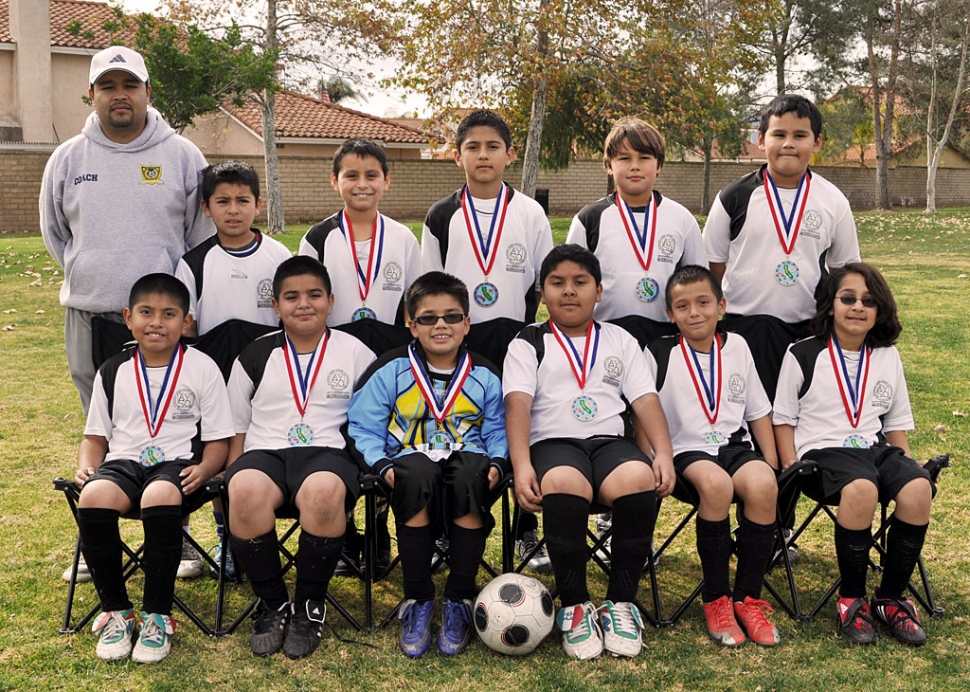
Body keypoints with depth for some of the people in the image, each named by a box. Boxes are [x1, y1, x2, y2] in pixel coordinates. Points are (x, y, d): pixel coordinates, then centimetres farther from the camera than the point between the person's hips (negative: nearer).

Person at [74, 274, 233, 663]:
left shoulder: (202, 368, 5)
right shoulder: (113, 373, 14)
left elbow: (219, 439, 3)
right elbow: (96, 436, 19)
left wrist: (203, 469, -17)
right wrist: (86, 467, -3)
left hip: (177, 463, -3)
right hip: (123, 461, 3)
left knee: (160, 498, -38)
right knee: (93, 498, -32)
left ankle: (157, 615, -21)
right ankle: (116, 611, -14)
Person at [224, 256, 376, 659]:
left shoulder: (355, 353, 11)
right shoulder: (256, 355, 15)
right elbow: (236, 427, 18)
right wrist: (232, 474, 2)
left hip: (328, 452, -1)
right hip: (265, 452, 2)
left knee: (323, 491, -39)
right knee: (246, 490, -35)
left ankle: (310, 606, -16)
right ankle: (272, 604, -13)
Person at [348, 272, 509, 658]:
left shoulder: (484, 376, 11)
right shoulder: (391, 371, 6)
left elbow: (497, 431, 16)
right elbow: (364, 429, 6)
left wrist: (497, 463, -5)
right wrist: (383, 465, -12)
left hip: (466, 456, 1)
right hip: (411, 457, -1)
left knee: (471, 474, -38)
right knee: (417, 474, -39)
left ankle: (459, 600, -22)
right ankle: (417, 601, -23)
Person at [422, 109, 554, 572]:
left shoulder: (530, 214, 4)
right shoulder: (442, 218, 4)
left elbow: (547, 284, 7)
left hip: (516, 338, 0)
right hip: (458, 340, 0)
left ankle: (528, 532, 18)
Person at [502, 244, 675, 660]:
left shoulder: (620, 341, 22)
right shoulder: (528, 343, 14)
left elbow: (646, 400, 10)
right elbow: (518, 403, -2)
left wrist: (664, 453, -8)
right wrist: (521, 465, -19)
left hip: (610, 440, 2)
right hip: (553, 440, -2)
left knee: (640, 482, -33)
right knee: (563, 487, -38)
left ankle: (620, 602, -15)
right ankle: (574, 606, -18)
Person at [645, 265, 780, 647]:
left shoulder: (737, 347, 13)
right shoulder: (659, 354, 4)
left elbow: (759, 411, 17)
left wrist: (772, 463, 7)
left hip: (735, 445, 3)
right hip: (687, 450, -3)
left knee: (763, 484, -31)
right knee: (716, 484, -36)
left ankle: (747, 599, -16)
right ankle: (715, 600, -20)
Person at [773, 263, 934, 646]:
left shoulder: (888, 356, 15)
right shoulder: (803, 355, 4)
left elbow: (896, 422, 21)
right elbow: (783, 418, 5)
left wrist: (904, 462, 5)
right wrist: (791, 469, -8)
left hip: (875, 448, 4)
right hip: (823, 451, -4)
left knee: (918, 488, -29)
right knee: (861, 489, -38)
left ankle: (890, 598, -12)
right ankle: (851, 599, -17)